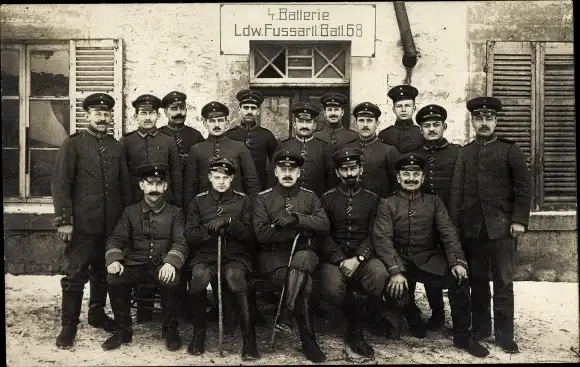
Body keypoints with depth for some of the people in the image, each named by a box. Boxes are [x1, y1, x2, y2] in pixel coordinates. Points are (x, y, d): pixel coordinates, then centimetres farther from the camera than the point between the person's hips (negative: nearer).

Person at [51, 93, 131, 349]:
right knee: (76, 274, -1)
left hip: (111, 223, 4)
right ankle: (69, 325, 11)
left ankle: (97, 314, 31)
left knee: (103, 272, 15)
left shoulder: (116, 147, 12)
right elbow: (60, 183, -7)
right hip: (82, 223, -4)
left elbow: (124, 183, 14)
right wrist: (64, 220, -14)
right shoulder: (73, 144, -2)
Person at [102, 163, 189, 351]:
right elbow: (116, 238, 6)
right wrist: (114, 259, -17)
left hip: (163, 266, -2)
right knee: (113, 278, -27)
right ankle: (123, 329, -7)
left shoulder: (175, 212, 8)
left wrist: (171, 262, -24)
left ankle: (170, 328, -9)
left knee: (172, 280, -34)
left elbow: (181, 242, -3)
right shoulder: (130, 211, 13)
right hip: (135, 265, 2)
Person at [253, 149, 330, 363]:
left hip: (304, 253, 1)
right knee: (303, 283, -31)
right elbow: (262, 233, -7)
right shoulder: (263, 198, 6)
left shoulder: (310, 197, 12)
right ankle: (308, 342, -22)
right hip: (274, 255, -1)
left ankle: (285, 316, -31)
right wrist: (300, 231, -10)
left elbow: (324, 226, -3)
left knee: (301, 259, -37)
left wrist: (297, 219, -18)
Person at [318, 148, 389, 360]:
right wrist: (340, 260, -16)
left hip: (363, 256, 1)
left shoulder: (372, 199, 10)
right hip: (335, 256, -1)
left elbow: (373, 235, 1)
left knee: (380, 275, -33)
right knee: (332, 288, -33)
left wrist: (357, 259, -16)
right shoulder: (327, 198, 8)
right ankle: (362, 317, -1)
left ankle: (355, 331, -12)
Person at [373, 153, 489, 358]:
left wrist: (457, 262, -21)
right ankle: (410, 316, 8)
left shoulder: (434, 202, 9)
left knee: (459, 278, -23)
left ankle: (463, 336, -4)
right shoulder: (387, 204, 1)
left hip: (428, 260, 2)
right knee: (393, 288, -30)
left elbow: (448, 232, -3)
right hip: (399, 260, -2)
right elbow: (382, 239, -11)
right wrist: (395, 271, -26)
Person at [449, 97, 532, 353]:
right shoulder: (465, 153, 11)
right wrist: (454, 225, 1)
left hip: (501, 226, -2)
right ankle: (480, 327, 23)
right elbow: (456, 191, 7)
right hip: (472, 228, 3)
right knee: (477, 280, 10)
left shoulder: (510, 150, 3)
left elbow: (524, 188, -1)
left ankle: (504, 333, 12)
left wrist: (519, 220, -10)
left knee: (503, 282, 3)